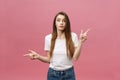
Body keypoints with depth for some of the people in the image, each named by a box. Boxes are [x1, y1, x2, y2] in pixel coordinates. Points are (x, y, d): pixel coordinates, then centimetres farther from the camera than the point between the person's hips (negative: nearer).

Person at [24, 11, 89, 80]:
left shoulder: (73, 36, -7)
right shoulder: (48, 38, -2)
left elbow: (75, 58, -11)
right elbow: (49, 59, 3)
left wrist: (80, 42, -17)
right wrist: (38, 56, -12)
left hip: (68, 74, -1)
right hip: (53, 74, 1)